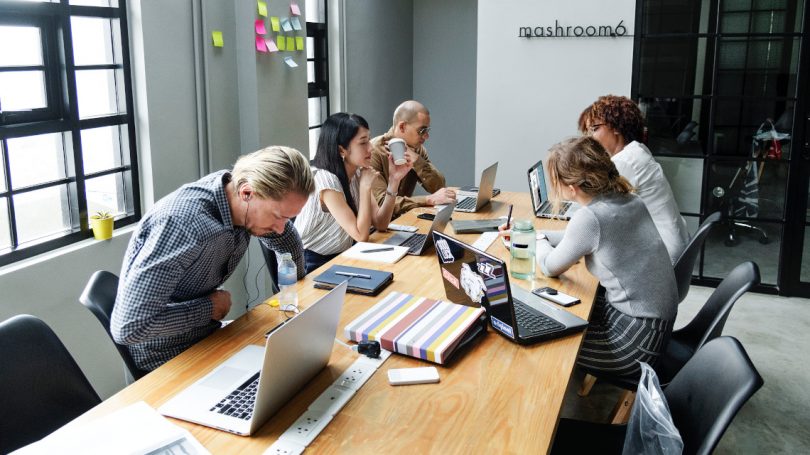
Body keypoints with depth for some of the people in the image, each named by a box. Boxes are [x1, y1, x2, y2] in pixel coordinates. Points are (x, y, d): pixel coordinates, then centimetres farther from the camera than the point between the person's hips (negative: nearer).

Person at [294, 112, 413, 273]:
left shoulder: (357, 174, 1)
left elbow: (380, 224, -2)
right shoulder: (324, 179, -22)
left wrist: (394, 180, -8)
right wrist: (365, 186, -20)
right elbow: (361, 236, -22)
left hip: (341, 258, 8)